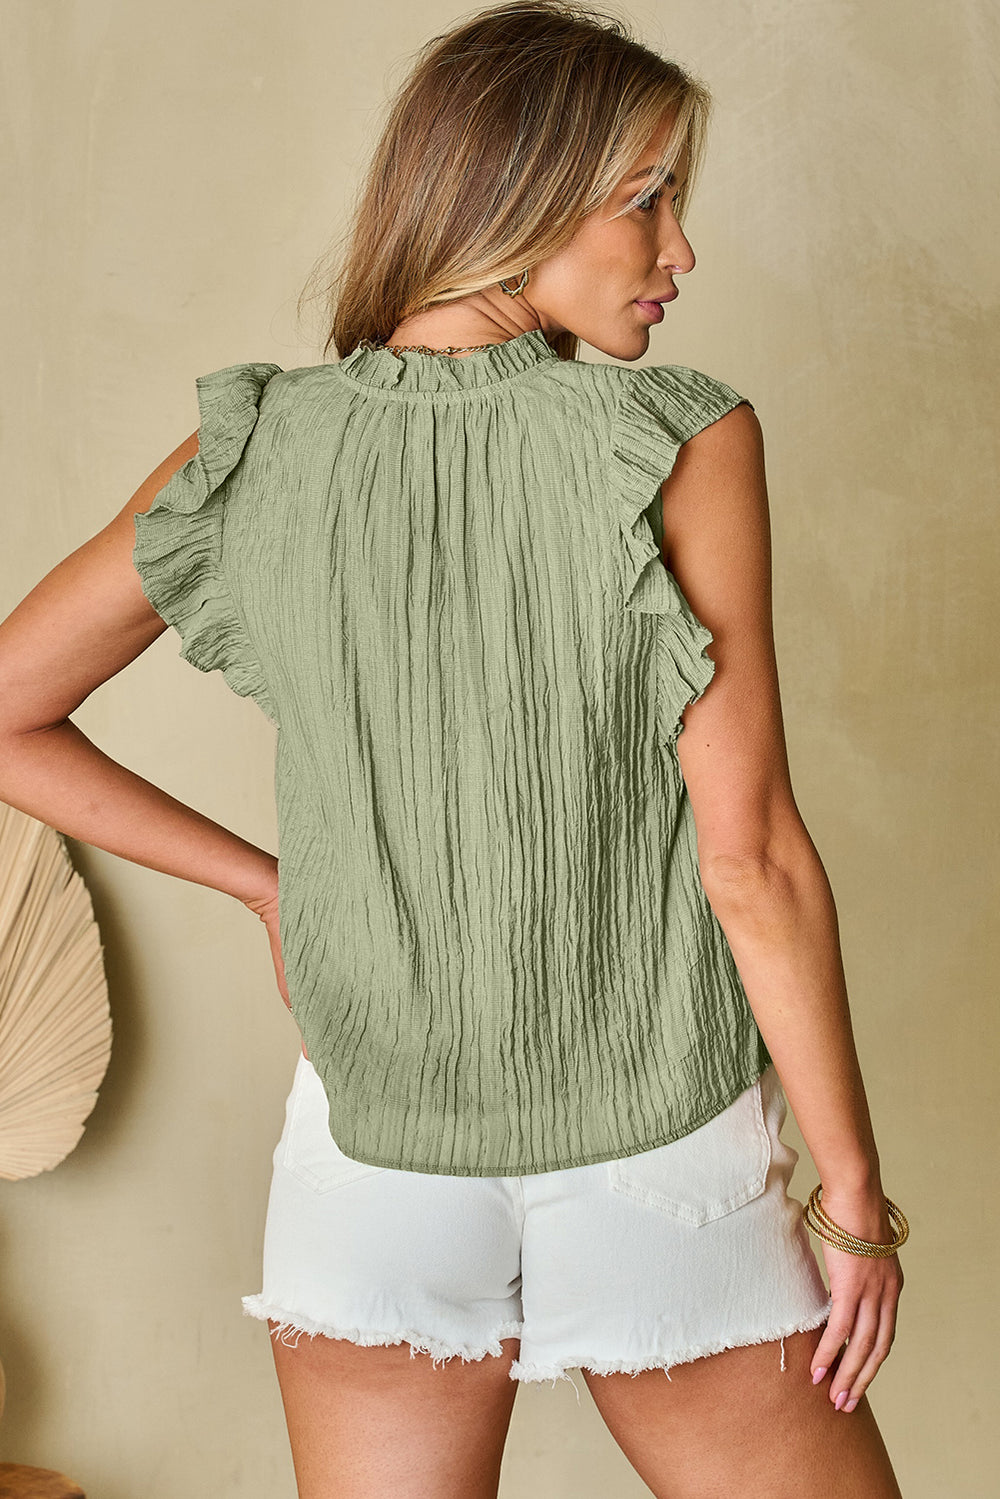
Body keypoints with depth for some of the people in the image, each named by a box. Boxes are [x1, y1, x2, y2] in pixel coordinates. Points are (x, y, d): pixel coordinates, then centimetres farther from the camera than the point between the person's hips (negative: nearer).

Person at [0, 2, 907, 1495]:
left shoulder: (255, 451, -5)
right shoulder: (680, 442, -15)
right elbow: (753, 858, -16)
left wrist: (266, 883, 7)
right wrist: (855, 1197, -5)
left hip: (375, 1167, 3)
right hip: (659, 1162, -2)